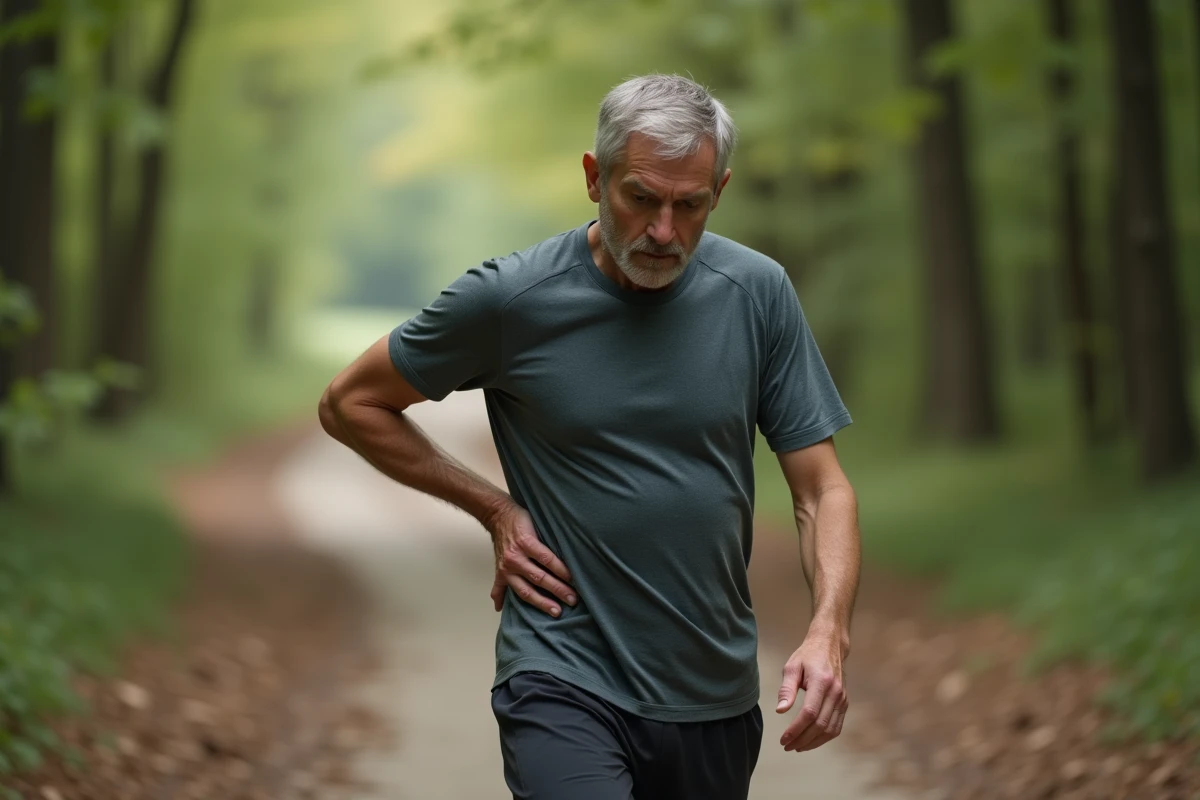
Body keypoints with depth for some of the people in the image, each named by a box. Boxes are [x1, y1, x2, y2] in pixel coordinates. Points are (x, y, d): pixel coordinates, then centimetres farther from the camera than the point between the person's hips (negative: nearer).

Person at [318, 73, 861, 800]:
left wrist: (829, 632, -17)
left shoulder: (758, 294, -2)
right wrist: (495, 509, -1)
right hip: (565, 683, -3)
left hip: (716, 699, 4)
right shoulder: (508, 298, -9)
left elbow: (823, 487, 1)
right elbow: (350, 404, 5)